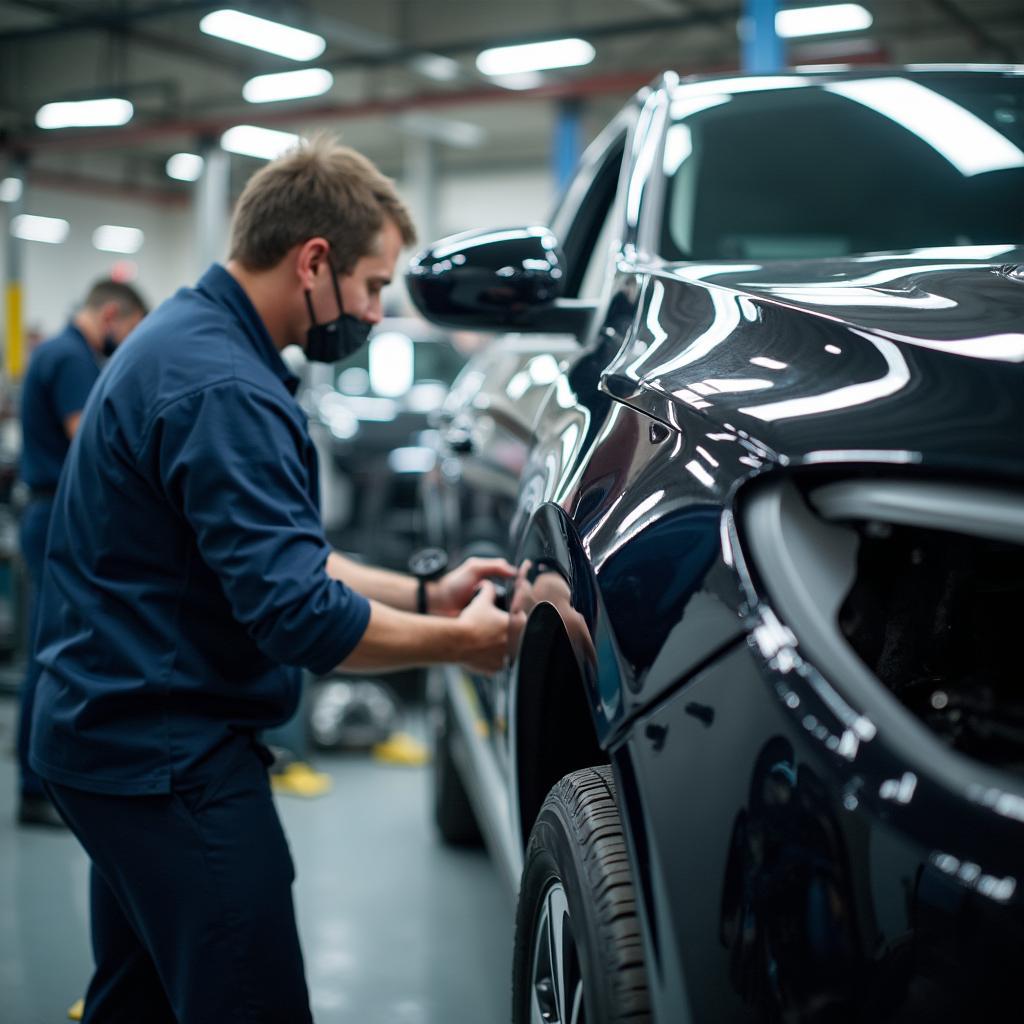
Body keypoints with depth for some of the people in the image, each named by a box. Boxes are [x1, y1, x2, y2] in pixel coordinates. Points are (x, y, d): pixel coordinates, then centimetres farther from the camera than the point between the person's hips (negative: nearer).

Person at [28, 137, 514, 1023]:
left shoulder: (185, 337, 12)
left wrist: (423, 594, 10)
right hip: (169, 756, -11)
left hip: (113, 734, 11)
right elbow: (298, 617, -25)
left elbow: (273, 555, 17)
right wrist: (465, 640, -12)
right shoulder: (224, 390, -22)